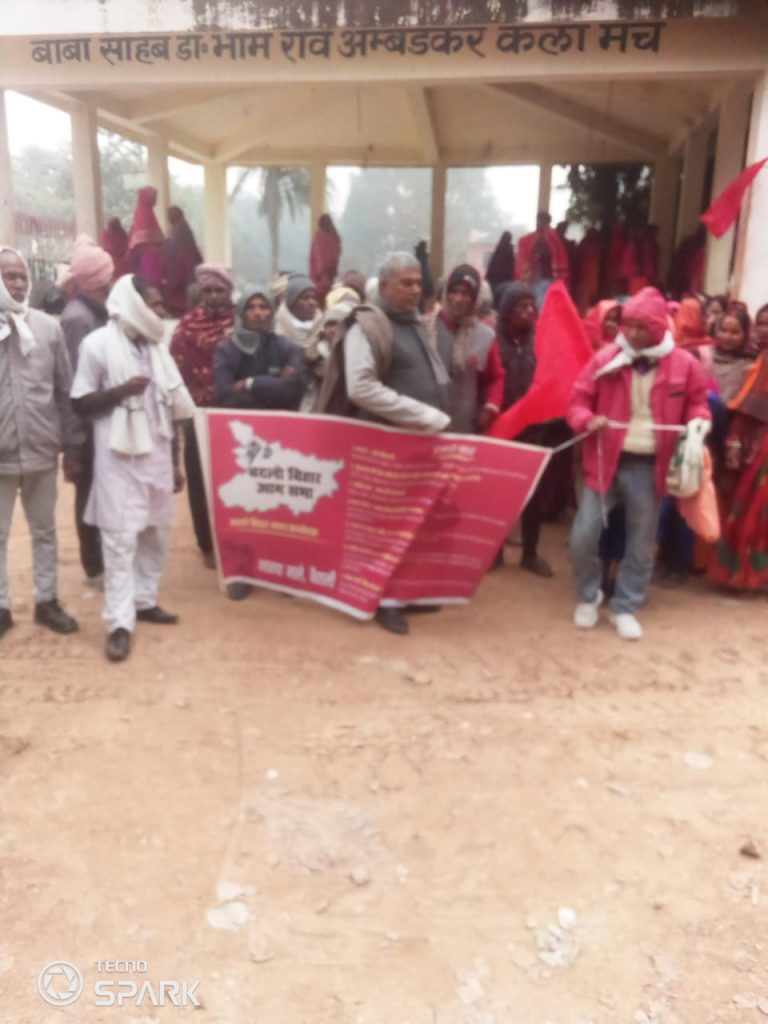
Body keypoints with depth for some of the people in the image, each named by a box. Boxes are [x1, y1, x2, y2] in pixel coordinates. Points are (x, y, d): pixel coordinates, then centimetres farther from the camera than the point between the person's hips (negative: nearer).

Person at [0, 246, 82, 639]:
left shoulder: (47, 326, 1)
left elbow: (65, 392, 3)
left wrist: (72, 448, 2)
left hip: (41, 450, 1)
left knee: (45, 532, 14)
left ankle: (46, 601, 28)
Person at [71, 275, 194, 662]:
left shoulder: (156, 346, 11)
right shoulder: (98, 344, -5)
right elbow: (80, 402, -5)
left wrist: (175, 461, 13)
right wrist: (122, 390, -20)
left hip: (156, 453, 6)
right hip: (119, 456, -6)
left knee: (156, 532, 11)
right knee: (120, 537, -5)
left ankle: (145, 600, 25)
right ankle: (119, 623, -2)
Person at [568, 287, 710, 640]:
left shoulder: (684, 364, -1)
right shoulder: (605, 358, -2)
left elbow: (697, 403, 12)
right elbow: (578, 401, 2)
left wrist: (698, 422, -10)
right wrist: (588, 420, -19)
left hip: (650, 466, 1)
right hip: (607, 460, 0)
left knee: (641, 542, 10)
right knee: (583, 536, -3)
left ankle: (625, 607, 28)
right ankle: (588, 597, 23)